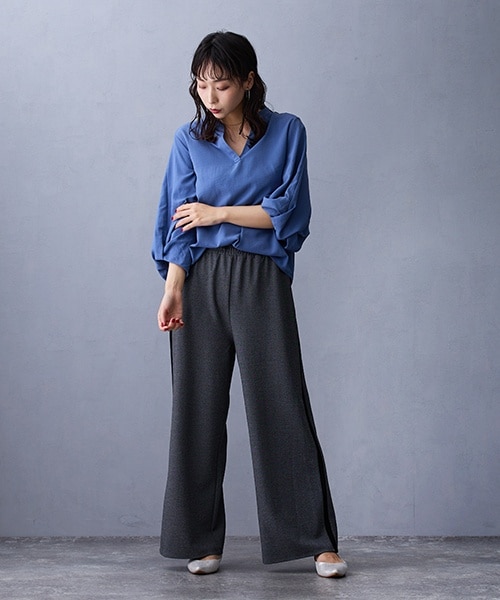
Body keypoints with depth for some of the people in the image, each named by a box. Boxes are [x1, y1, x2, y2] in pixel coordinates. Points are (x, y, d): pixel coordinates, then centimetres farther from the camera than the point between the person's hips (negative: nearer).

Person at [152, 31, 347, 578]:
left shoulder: (287, 132, 3)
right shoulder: (189, 139, 8)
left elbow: (288, 211, -3)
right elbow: (180, 224, 3)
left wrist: (219, 212, -5)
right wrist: (172, 291, -8)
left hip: (261, 281, -2)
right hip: (201, 282, 2)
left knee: (281, 406, -3)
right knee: (198, 408, 3)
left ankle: (316, 539, 5)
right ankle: (201, 542, 13)